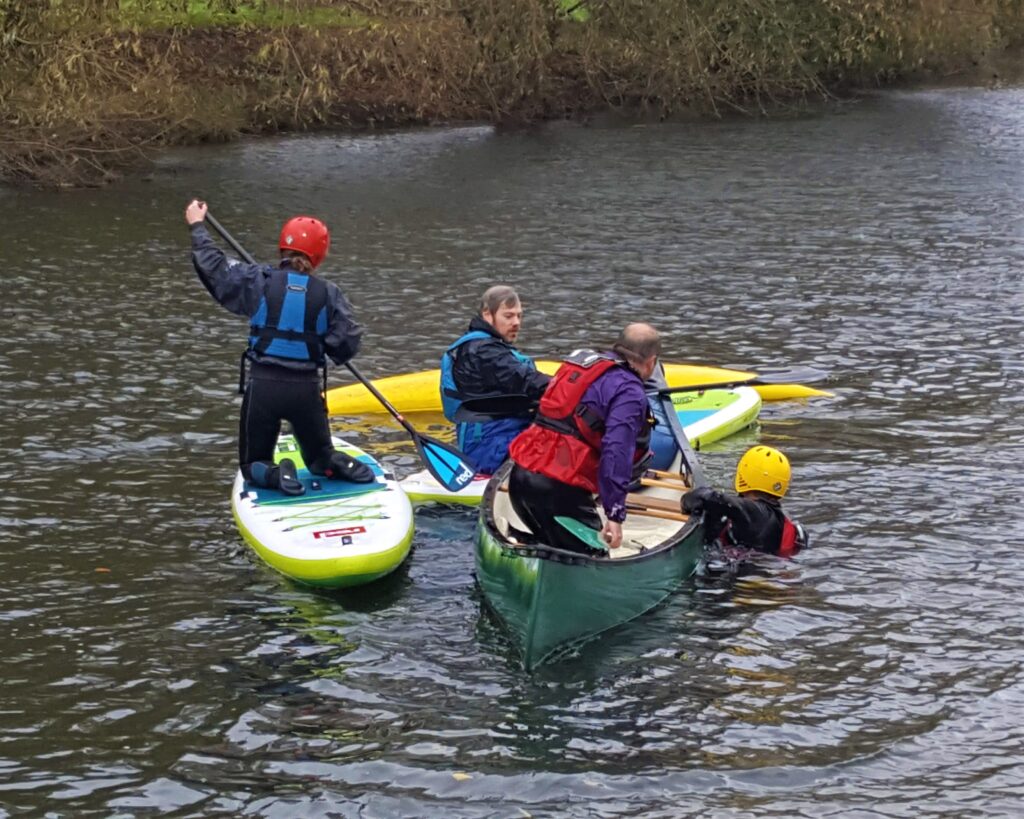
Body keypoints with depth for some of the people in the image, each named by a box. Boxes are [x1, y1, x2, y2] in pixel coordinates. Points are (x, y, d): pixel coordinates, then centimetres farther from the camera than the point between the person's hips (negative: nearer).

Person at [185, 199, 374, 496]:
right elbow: (347, 344, -6)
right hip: (306, 390, 1)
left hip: (263, 386, -1)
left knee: (253, 465, 14)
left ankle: (275, 475, -19)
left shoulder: (260, 281, -6)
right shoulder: (329, 294, -4)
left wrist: (198, 226, 16)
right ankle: (339, 465, -12)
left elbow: (214, 266, 1)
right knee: (320, 458, 21)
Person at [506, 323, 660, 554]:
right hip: (559, 490, -8)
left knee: (554, 548, 22)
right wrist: (615, 514, -18)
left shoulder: (575, 366, 19)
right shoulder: (630, 391, -6)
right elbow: (617, 453, -17)